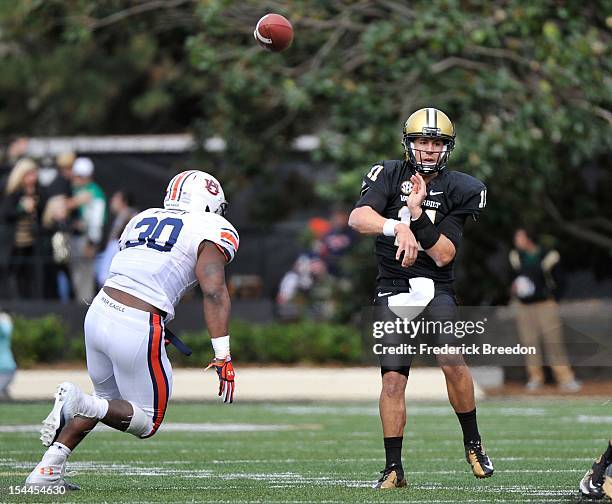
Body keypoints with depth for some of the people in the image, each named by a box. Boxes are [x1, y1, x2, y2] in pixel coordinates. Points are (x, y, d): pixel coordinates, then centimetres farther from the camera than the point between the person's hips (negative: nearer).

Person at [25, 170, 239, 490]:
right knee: (147, 422, 11)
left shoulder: (143, 220, 19)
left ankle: (46, 471, 12)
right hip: (138, 331, -7)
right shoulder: (213, 230, 0)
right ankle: (80, 403, -15)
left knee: (109, 401, 26)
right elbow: (215, 292, -13)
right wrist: (223, 356, -14)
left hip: (99, 312, 7)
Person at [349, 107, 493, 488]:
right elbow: (358, 218, -18)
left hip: (436, 289, -1)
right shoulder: (389, 176, 1)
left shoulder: (458, 189, 1)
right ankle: (394, 468, 4)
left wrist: (417, 214, -19)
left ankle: (473, 443, -2)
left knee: (453, 361, -23)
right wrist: (398, 228, -35)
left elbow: (443, 255, -8)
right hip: (393, 291, 1)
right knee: (393, 379, -5)